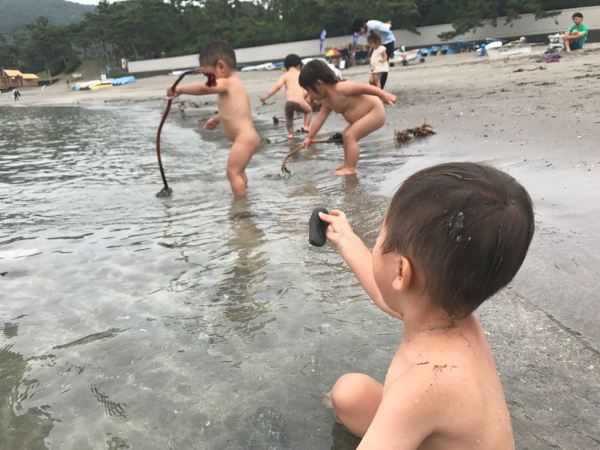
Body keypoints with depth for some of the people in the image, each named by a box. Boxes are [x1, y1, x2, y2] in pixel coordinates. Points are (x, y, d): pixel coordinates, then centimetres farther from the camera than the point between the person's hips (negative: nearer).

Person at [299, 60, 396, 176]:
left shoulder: (341, 88, -26)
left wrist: (384, 95, -33)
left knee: (350, 136, -18)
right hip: (368, 114, 11)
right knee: (346, 134, 22)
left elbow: (364, 88, -28)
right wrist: (309, 137, 14)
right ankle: (347, 163, 28)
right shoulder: (328, 103, 3)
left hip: (375, 112, -11)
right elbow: (318, 120, 10)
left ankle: (351, 168, -13)